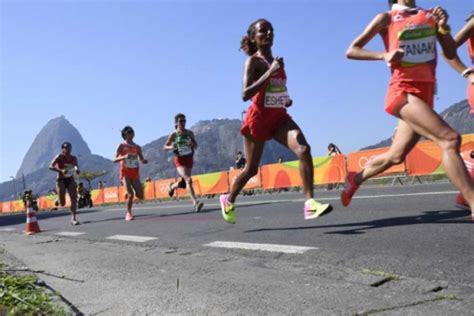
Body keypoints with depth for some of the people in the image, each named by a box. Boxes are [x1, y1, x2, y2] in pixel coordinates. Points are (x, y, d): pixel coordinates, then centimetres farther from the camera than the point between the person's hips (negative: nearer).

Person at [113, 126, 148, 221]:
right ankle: (129, 214, 5)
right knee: (130, 195, -14)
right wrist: (124, 157, -26)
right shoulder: (122, 146, -1)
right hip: (125, 173, -3)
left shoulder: (137, 147, 9)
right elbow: (115, 160, -9)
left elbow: (142, 160, 10)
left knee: (140, 196, -3)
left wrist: (144, 160, -14)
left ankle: (130, 192, 30)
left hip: (135, 173, 4)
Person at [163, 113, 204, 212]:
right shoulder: (173, 135, -3)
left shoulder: (190, 133, 4)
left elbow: (196, 146, 10)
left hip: (189, 159, 4)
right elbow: (165, 147, 2)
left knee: (183, 183, 14)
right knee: (188, 180, -25)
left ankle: (172, 186, 48)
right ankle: (195, 202, -27)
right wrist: (171, 147, -20)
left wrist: (192, 143, -13)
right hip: (180, 161, -4)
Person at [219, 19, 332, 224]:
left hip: (279, 116, 6)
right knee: (251, 168, 5)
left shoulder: (276, 61, 14)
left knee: (303, 148, -22)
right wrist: (270, 72, -26)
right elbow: (245, 95, -22)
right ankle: (228, 201, 31)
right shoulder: (253, 61, -8)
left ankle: (310, 203, -24)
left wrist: (287, 100, 8)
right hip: (259, 117, -5)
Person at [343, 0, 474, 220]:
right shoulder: (387, 18, 4)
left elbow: (451, 54, 15)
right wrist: (384, 55, -14)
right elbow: (351, 51, 0)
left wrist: (444, 27, -2)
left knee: (396, 156, 9)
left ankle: (356, 178, 32)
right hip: (403, 92, -6)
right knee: (450, 139, -24)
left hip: (425, 93, 6)